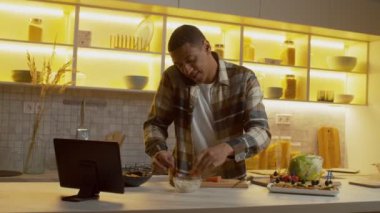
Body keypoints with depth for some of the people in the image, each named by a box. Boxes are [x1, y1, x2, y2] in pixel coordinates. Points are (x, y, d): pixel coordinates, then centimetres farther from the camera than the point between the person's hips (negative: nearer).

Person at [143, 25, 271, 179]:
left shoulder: (243, 79, -9)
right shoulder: (172, 78, -6)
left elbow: (262, 132, -16)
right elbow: (155, 123, 3)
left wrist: (227, 148, -36)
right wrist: (158, 150, -19)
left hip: (229, 179, 0)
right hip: (183, 178, 0)